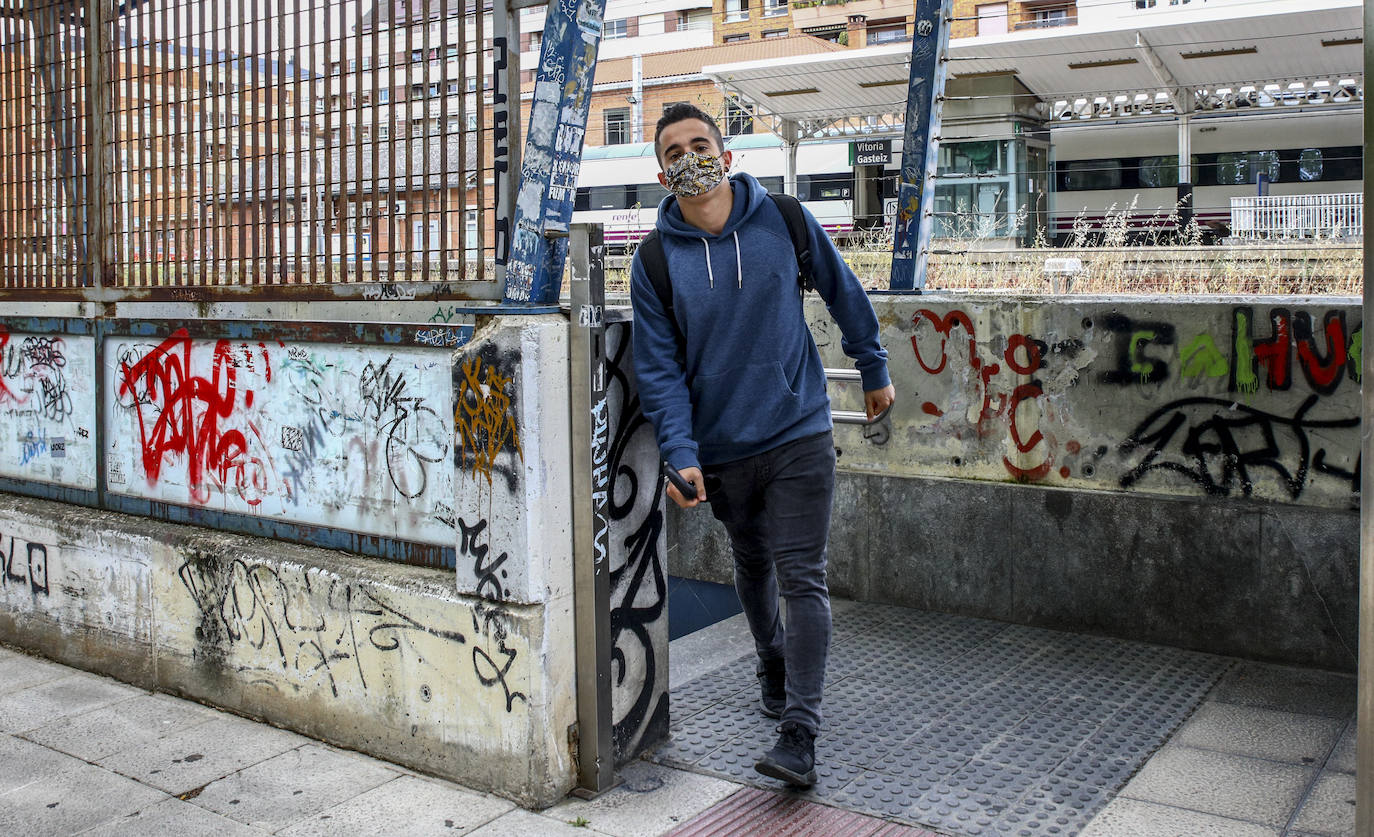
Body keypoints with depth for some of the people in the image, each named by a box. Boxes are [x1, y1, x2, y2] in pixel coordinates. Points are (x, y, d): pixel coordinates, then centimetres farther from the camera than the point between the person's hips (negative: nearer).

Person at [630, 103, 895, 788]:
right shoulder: (655, 261, -5)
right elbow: (660, 370, -7)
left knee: (802, 578, -7)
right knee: (752, 566, 20)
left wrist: (874, 370, 18)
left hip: (799, 435, -2)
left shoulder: (784, 222, -4)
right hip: (722, 449, 2)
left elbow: (844, 293, 10)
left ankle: (799, 737, -5)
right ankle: (773, 667, 46)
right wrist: (681, 454, -18)